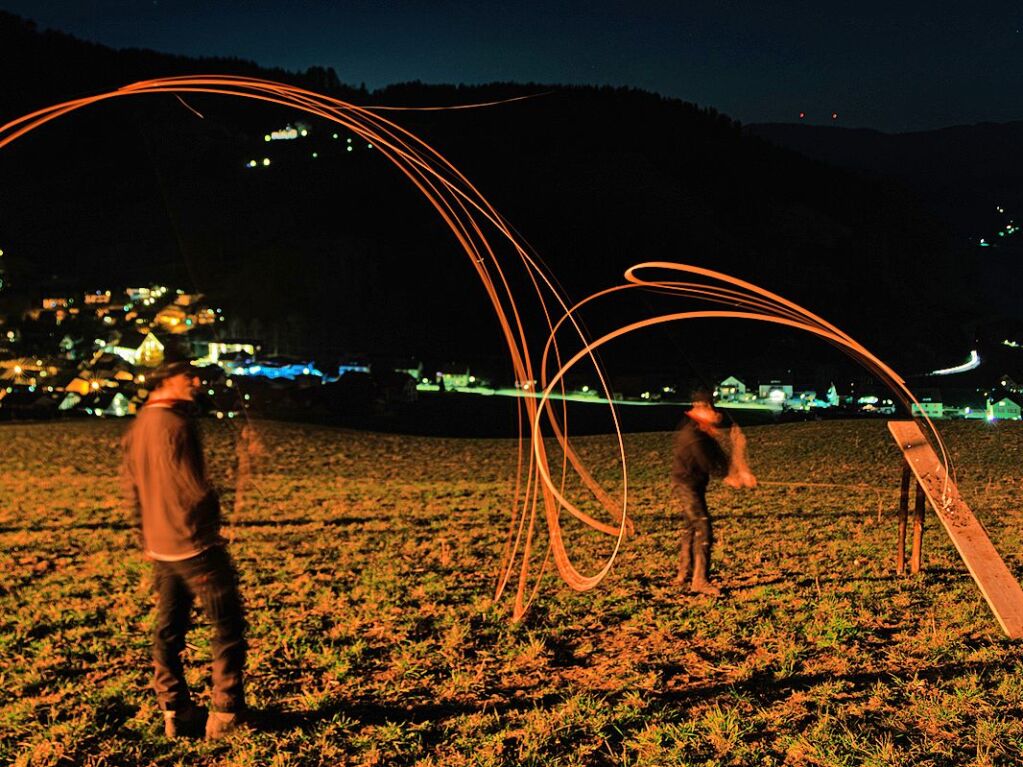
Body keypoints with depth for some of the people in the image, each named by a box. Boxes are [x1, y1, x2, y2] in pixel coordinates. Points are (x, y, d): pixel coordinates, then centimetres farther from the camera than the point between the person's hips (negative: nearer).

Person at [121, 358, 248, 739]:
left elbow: (131, 486, 14)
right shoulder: (175, 425, -19)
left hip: (160, 548, 9)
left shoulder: (138, 426, 9)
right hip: (194, 546, -9)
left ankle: (175, 713, 21)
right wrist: (210, 528, -1)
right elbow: (194, 490, -20)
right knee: (227, 626, 1)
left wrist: (149, 539, 21)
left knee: (168, 628, 14)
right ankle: (225, 714, 4)